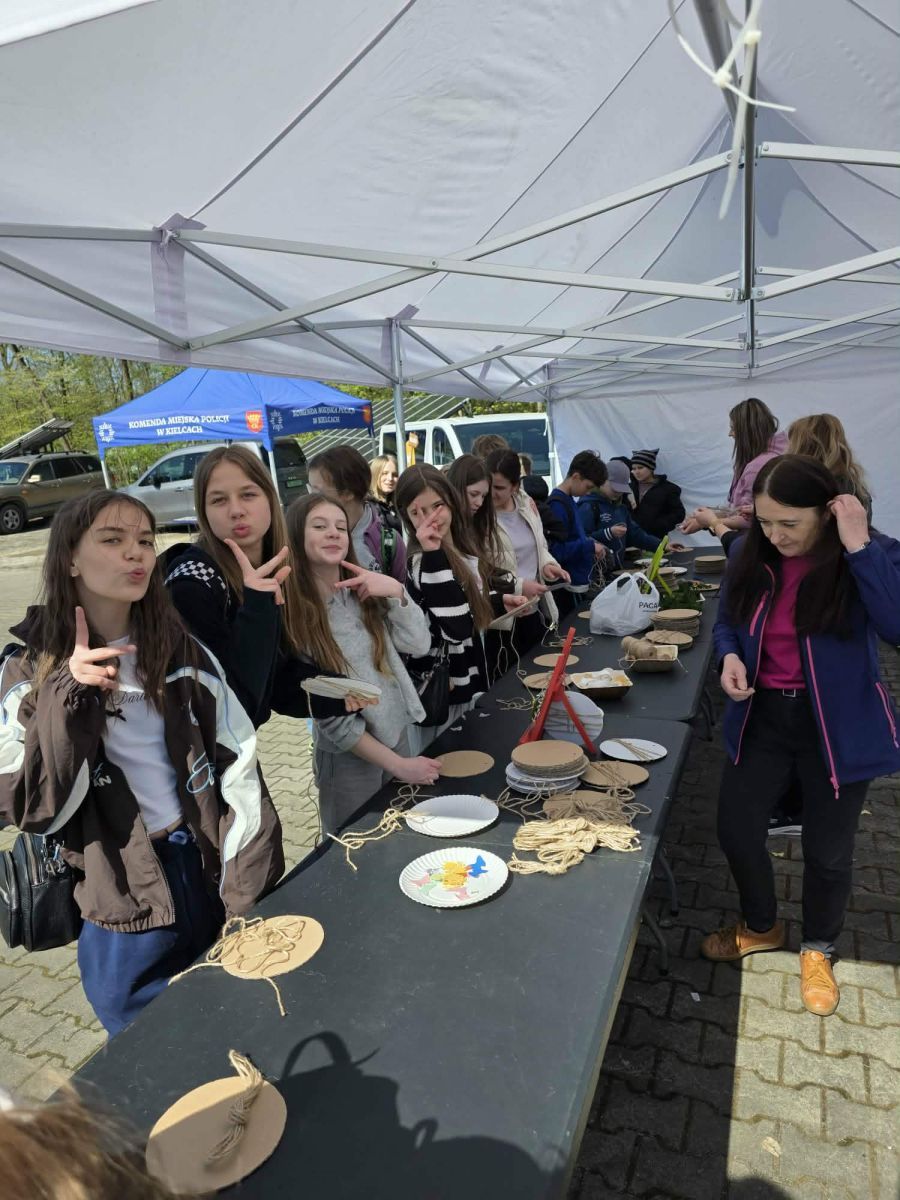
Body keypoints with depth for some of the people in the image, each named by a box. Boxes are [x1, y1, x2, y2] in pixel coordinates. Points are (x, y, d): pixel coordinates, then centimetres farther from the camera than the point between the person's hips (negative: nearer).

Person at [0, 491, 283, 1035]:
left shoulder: (182, 651, -3)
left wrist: (249, 887, -11)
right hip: (125, 898, -1)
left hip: (211, 870, 1)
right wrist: (68, 696, -25)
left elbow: (239, 766, -6)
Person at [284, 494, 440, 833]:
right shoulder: (293, 618, -18)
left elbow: (419, 644, -6)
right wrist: (397, 765, -15)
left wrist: (396, 592, -21)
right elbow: (331, 717, -16)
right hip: (348, 758, -5)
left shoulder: (364, 592, -2)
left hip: (397, 734, 5)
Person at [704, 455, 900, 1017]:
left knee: (827, 850, 12)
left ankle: (818, 950, 42)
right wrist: (730, 655, -12)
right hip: (764, 716, 4)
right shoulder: (752, 556, -4)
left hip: (837, 724, -3)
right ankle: (761, 927, 40)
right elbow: (728, 620, 9)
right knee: (736, 828, 9)